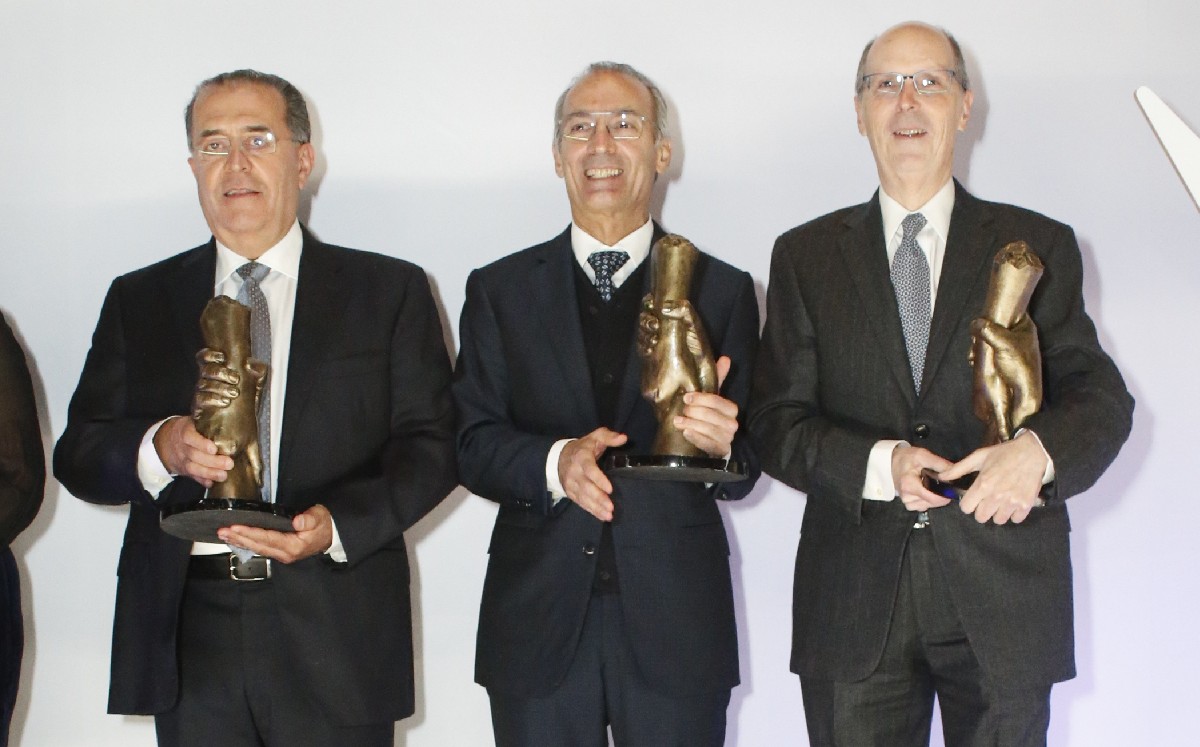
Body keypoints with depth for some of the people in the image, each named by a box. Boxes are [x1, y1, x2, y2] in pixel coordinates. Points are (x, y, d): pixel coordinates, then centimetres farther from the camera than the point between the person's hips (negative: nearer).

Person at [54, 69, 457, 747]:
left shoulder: (390, 291, 6)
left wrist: (338, 523, -16)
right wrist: (161, 448, -14)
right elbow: (77, 455, 8)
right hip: (189, 636, 2)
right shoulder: (138, 300, 12)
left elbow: (432, 444, 1)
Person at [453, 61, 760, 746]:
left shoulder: (723, 291, 5)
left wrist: (720, 446, -20)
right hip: (538, 625, 1)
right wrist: (554, 463, -18)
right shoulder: (500, 290, 8)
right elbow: (473, 445, 1)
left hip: (676, 623, 0)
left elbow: (743, 471, 3)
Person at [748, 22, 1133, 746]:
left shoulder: (1039, 246, 7)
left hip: (1003, 603, 0)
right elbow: (777, 422, 3)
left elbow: (1101, 396, 1)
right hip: (854, 603, 1)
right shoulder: (806, 255, 9)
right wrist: (878, 463, -16)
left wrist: (1040, 449, -21)